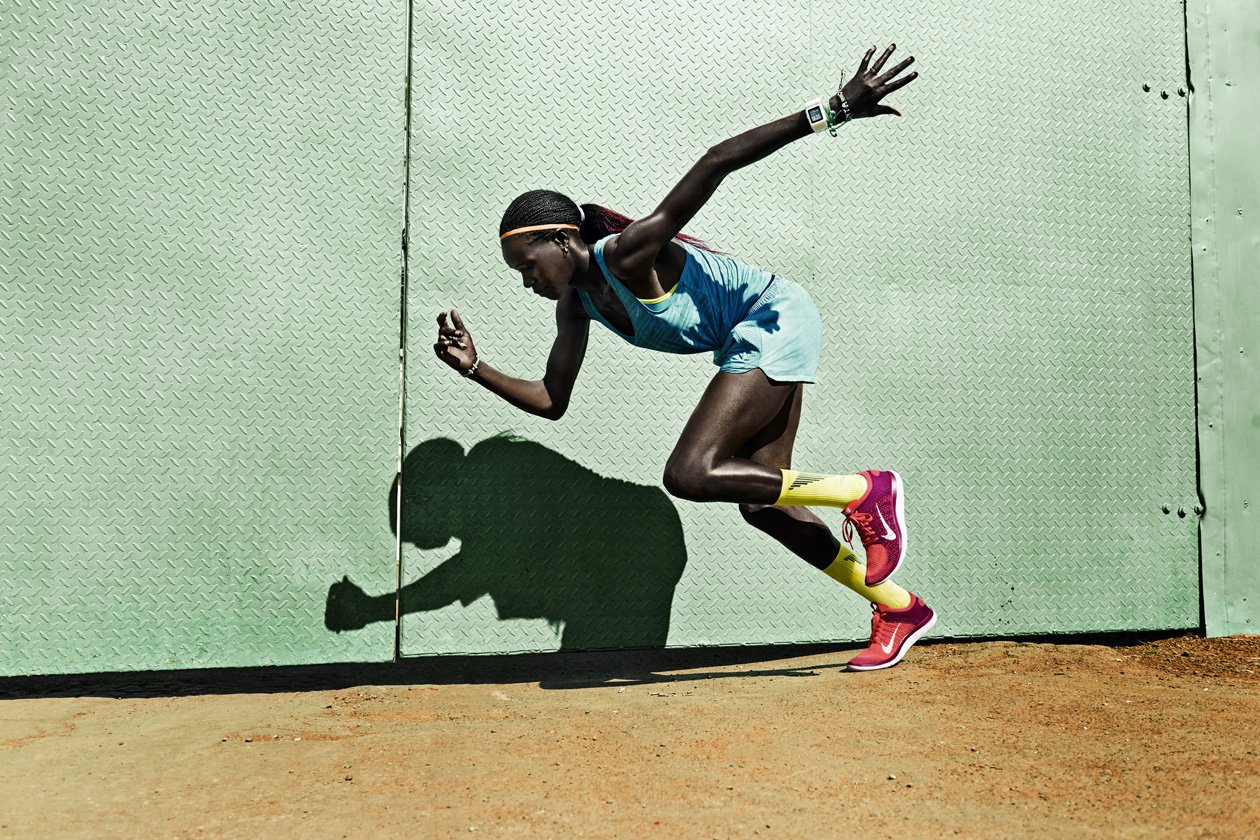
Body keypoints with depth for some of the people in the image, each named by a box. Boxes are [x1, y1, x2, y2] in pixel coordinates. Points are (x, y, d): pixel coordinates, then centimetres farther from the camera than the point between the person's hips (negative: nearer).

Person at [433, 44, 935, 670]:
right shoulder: (576, 305, 2)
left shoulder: (627, 253, -22)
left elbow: (715, 163, -31)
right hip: (751, 345, 9)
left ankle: (865, 493, -8)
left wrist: (831, 111, -35)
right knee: (761, 506, 8)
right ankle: (898, 609, 20)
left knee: (689, 475, -20)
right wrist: (475, 368, -4)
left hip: (776, 320, -9)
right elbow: (552, 400, 8)